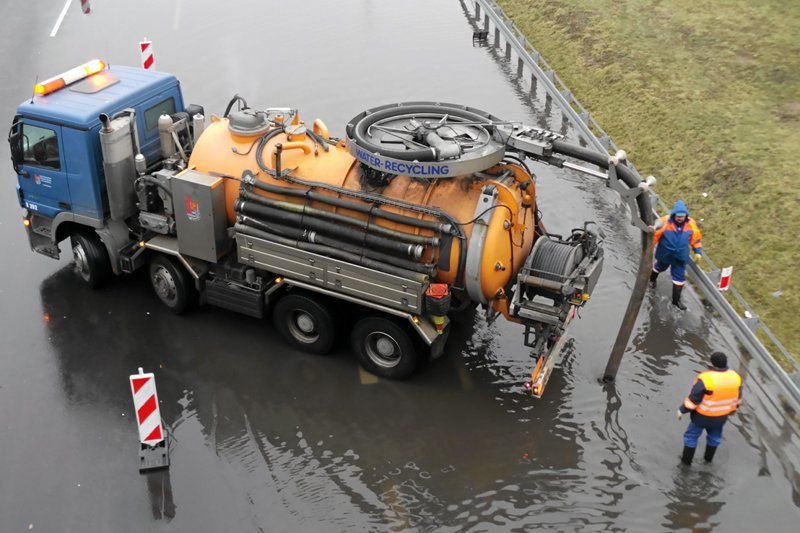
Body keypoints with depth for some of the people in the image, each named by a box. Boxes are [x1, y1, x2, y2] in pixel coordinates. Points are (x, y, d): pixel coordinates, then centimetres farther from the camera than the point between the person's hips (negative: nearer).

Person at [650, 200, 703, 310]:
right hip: (665, 254, -2)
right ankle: (652, 279, 63)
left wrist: (698, 251, -2)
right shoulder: (665, 222, -27)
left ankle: (676, 300, 22)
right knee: (660, 267, 28)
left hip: (680, 256, 2)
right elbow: (654, 235, -18)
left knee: (679, 278, 6)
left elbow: (696, 238, -1)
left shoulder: (691, 224, -16)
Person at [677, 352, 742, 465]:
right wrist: (733, 408, 22)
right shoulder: (734, 377, -15)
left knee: (692, 436, 18)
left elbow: (693, 398, -25)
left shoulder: (706, 379, -32)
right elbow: (737, 397, 2)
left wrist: (682, 410, -10)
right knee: (714, 436, 29)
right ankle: (709, 457, 47)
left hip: (703, 415, -5)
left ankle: (687, 460, 30)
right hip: (721, 416, 5)